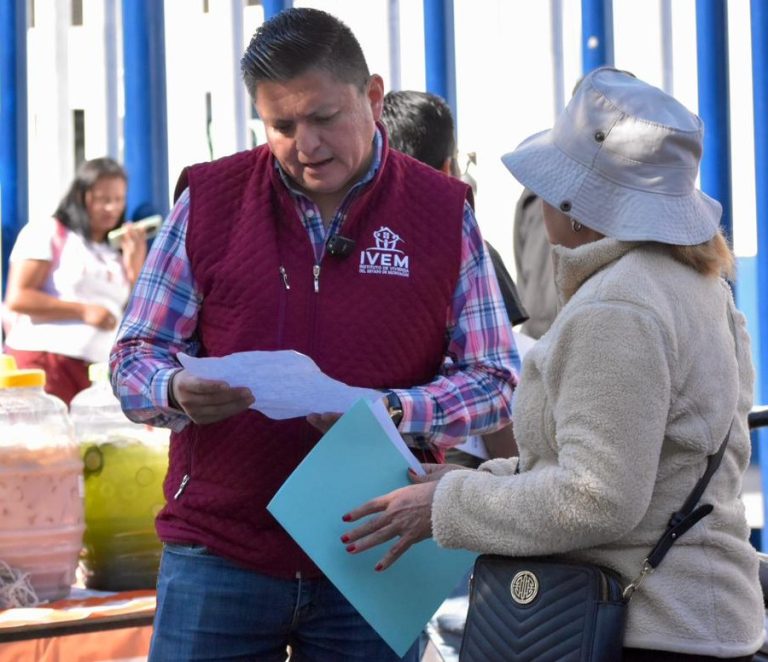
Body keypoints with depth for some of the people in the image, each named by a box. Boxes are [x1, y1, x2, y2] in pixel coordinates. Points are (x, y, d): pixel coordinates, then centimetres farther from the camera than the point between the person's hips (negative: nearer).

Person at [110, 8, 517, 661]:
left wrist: (394, 411, -17)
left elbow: (496, 382, 2)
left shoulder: (444, 211, 2)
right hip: (218, 553, 0)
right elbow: (134, 358, 5)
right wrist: (177, 392, -19)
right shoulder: (209, 198, 2)